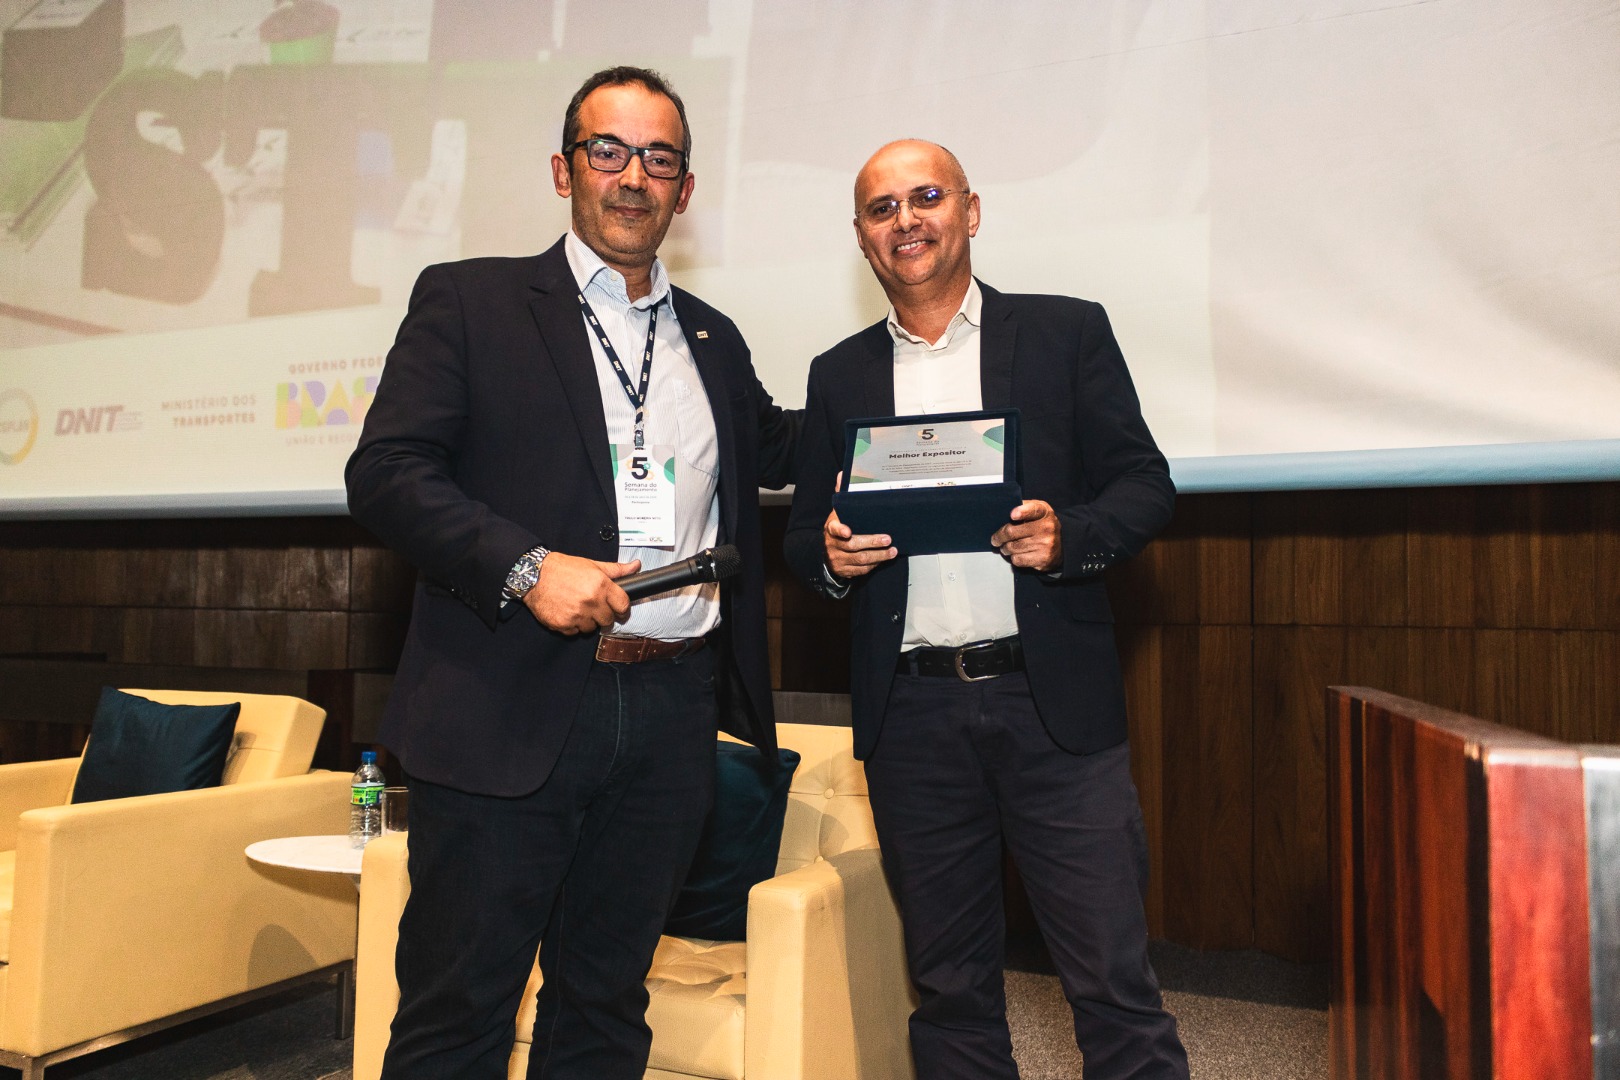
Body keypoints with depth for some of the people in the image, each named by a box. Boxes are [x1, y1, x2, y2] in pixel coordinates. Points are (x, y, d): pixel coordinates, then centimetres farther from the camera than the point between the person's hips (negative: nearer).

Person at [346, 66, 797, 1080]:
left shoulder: (714, 340, 17)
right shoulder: (469, 300, 3)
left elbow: (775, 447, 31)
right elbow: (385, 473, -6)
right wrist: (526, 566, -19)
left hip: (671, 718, 4)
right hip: (510, 713, -4)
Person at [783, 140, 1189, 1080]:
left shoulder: (1067, 332, 6)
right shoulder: (840, 376, 13)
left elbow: (1148, 486, 3)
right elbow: (805, 538, 13)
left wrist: (1066, 537, -17)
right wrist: (832, 552, -10)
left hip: (1052, 700, -2)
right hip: (912, 714, 3)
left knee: (1114, 978, 2)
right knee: (949, 985, 14)